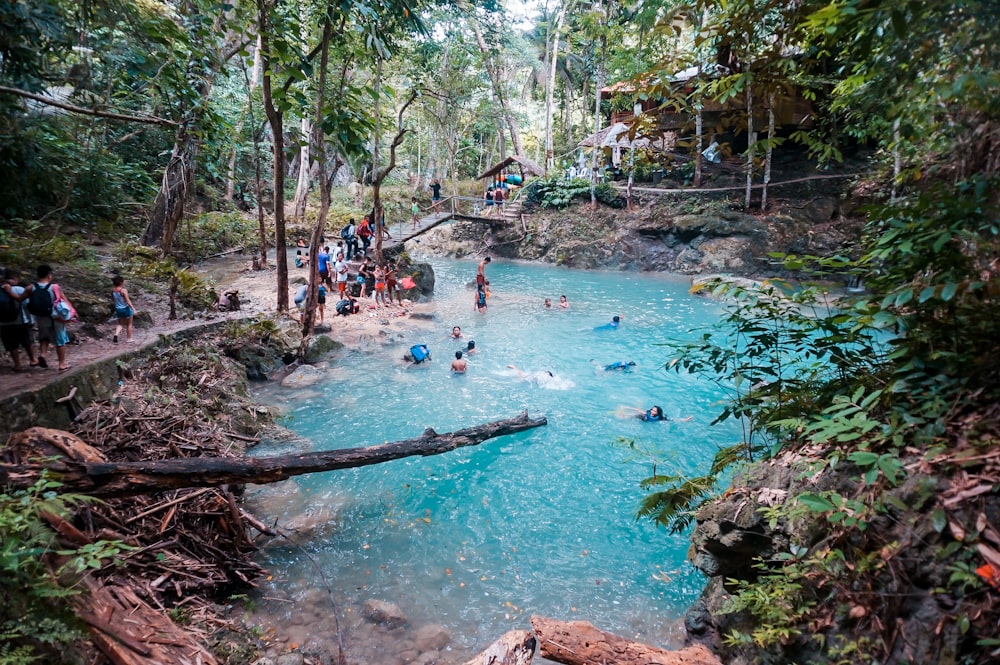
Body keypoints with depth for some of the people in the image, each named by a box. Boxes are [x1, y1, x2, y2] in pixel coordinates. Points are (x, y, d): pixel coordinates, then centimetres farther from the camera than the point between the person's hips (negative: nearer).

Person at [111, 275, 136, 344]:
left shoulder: (112, 291, -4)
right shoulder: (124, 290, -23)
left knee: (120, 324, 19)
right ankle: (128, 339, 21)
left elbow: (113, 300, 10)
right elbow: (128, 301, -24)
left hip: (118, 309, 5)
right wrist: (133, 309, -20)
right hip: (126, 309, -5)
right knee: (129, 324, 13)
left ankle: (116, 335, -6)